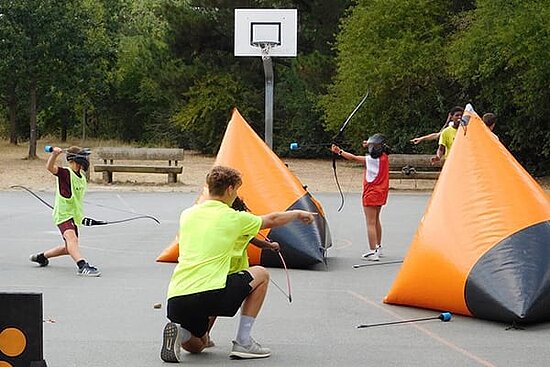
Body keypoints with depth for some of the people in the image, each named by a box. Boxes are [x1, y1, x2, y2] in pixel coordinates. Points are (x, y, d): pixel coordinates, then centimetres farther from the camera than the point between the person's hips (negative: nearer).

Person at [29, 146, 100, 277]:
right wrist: (54, 154, -51)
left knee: (69, 248, 17)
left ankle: (41, 256, 37)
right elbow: (50, 167, -32)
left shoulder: (81, 176, 11)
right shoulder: (65, 173, -12)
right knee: (71, 238, -32)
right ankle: (82, 266, -47)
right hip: (63, 214, -9)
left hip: (74, 216, 9)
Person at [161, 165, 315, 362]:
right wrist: (298, 214, 42)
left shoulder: (187, 215, 15)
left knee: (196, 345, 32)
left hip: (175, 299, 5)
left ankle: (179, 333, -5)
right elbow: (272, 220, 21)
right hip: (208, 293, -5)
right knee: (261, 274, 19)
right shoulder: (233, 218, 3)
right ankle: (243, 342, 14)